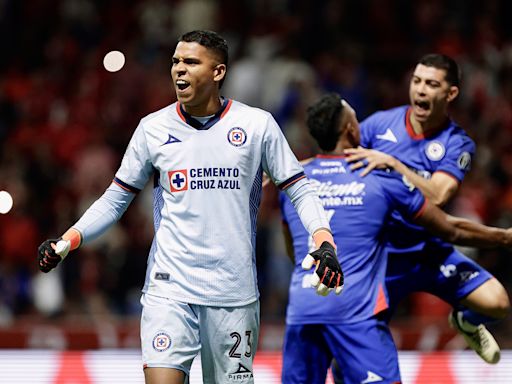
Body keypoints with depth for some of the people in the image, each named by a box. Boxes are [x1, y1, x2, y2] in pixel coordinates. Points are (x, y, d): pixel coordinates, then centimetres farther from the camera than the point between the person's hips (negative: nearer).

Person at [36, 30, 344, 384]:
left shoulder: (257, 125, 1)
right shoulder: (153, 128, 5)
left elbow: (299, 189, 4)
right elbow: (115, 199, 12)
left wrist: (325, 243, -12)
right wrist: (67, 242, -1)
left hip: (234, 291, 0)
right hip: (169, 287, 0)